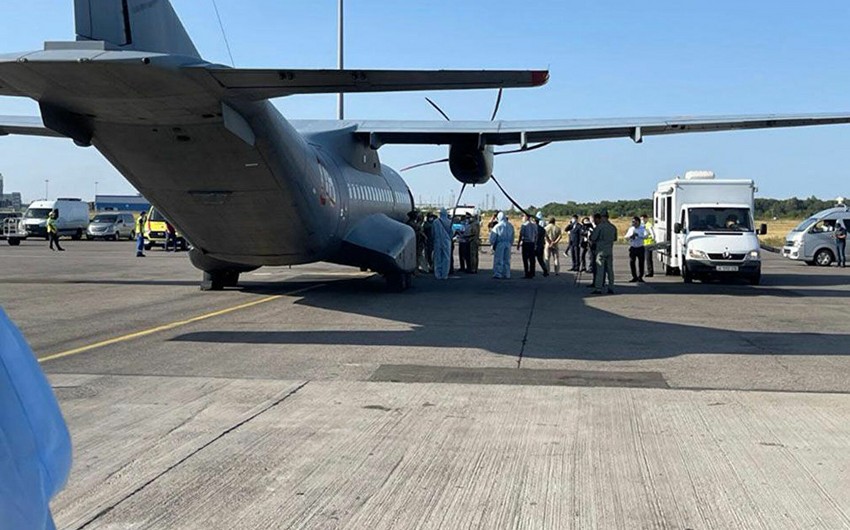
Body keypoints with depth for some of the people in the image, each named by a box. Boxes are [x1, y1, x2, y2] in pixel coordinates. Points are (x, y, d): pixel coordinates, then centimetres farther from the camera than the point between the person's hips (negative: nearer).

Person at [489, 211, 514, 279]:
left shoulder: (497, 226, -8)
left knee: (498, 260, -1)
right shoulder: (510, 226, 8)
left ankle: (498, 274, -4)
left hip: (500, 244, -5)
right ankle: (507, 275, 11)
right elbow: (512, 236, 13)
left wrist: (492, 244, 9)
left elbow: (492, 237, -5)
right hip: (508, 244, 5)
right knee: (507, 260, 10)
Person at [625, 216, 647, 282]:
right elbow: (626, 237, 7)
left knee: (641, 263, 0)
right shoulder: (630, 229, 9)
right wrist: (630, 236, -14)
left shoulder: (642, 229, -2)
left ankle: (640, 277, 12)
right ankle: (634, 277, 9)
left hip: (640, 248, -3)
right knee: (631, 262, -1)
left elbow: (645, 236, -18)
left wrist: (638, 235, -32)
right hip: (632, 248, 3)